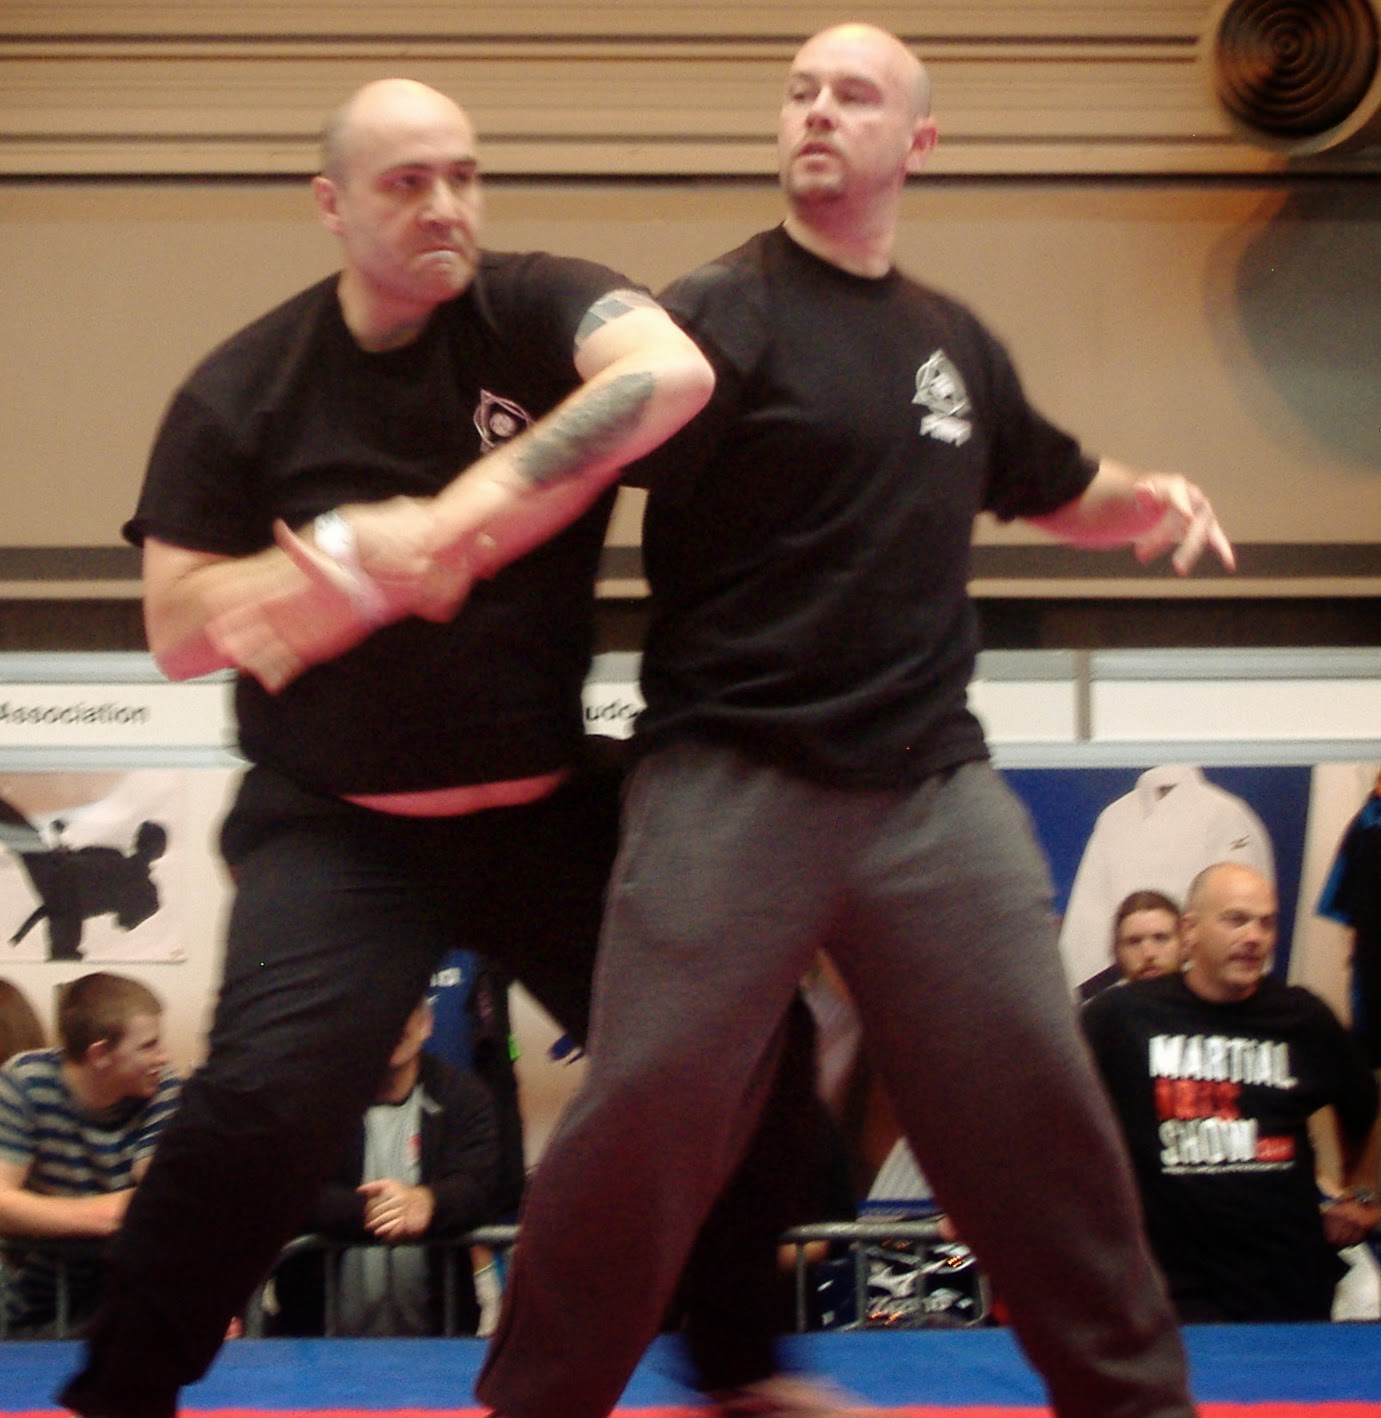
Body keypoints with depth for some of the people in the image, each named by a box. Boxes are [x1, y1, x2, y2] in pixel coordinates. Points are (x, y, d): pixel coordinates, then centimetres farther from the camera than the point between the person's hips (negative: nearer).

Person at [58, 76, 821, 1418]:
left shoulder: (534, 306, -8)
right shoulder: (240, 392, -6)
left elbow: (673, 371, -31)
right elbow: (180, 631, -7)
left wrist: (431, 529, -32)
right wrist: (362, 554, -24)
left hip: (555, 806, 2)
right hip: (336, 824, -2)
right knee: (269, 1099, -22)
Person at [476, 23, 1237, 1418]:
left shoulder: (955, 342, 14)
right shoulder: (720, 315, -6)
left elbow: (1058, 490, 29)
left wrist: (1155, 499, 8)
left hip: (932, 781, 5)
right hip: (728, 781, -5)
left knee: (1039, 1109, 8)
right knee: (644, 1118, -5)